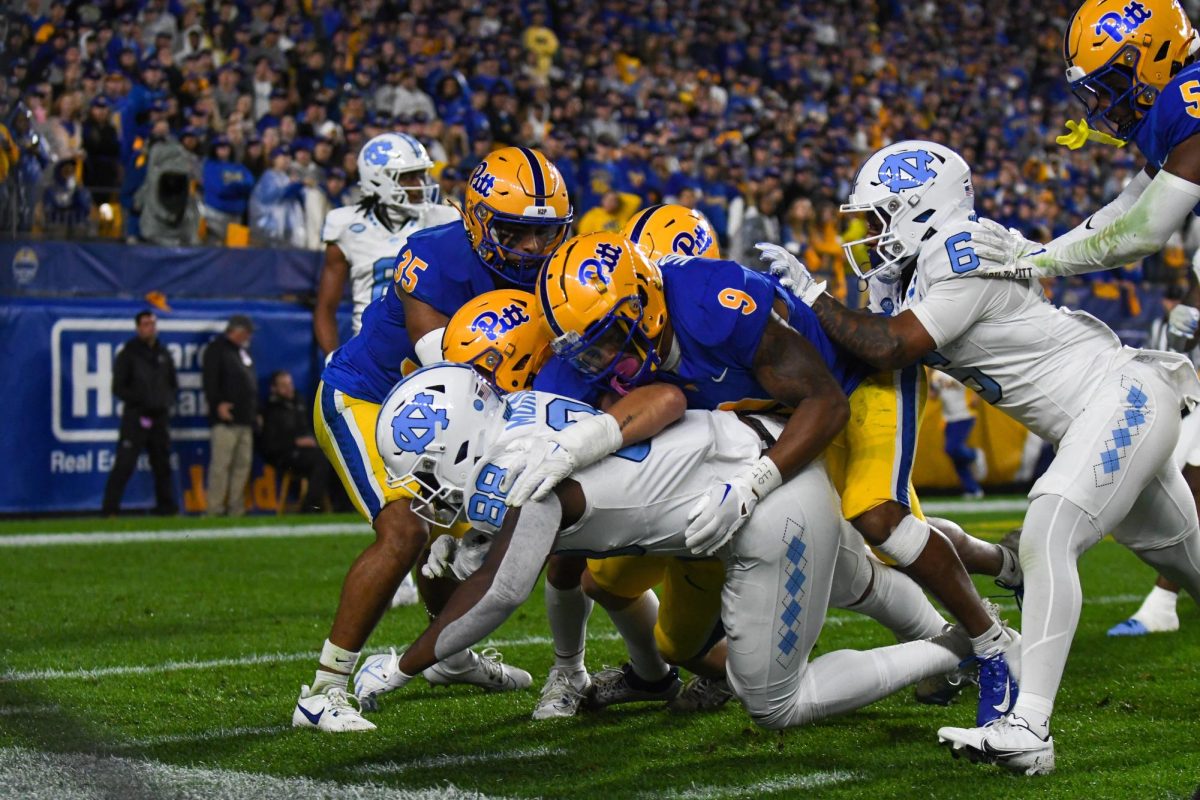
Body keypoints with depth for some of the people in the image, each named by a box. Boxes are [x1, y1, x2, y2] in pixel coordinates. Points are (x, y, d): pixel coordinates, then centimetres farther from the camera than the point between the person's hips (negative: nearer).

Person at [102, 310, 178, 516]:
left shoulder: (163, 353, 14)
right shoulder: (129, 353, 0)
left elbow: (173, 384, 20)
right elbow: (118, 388, -3)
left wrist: (167, 401, 2)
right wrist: (139, 400, -13)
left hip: (160, 417, 5)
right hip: (135, 417, -5)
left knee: (162, 464, 10)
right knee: (124, 464, -9)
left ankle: (166, 505, 19)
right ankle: (110, 508, -8)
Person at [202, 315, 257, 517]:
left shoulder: (244, 351, 24)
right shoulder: (217, 349, -2)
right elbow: (210, 379, -12)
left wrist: (256, 412, 22)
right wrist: (218, 404, -21)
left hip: (246, 420, 9)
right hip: (226, 418, -9)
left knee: (242, 465, 6)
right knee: (221, 464, -11)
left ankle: (236, 509, 9)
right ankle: (214, 510, -12)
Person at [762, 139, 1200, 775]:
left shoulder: (966, 257, -19)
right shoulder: (929, 268, 10)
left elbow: (889, 348, -23)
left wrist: (812, 295, -14)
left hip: (1125, 395, -11)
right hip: (1110, 413, 11)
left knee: (1046, 538, -23)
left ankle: (1027, 728, -29)